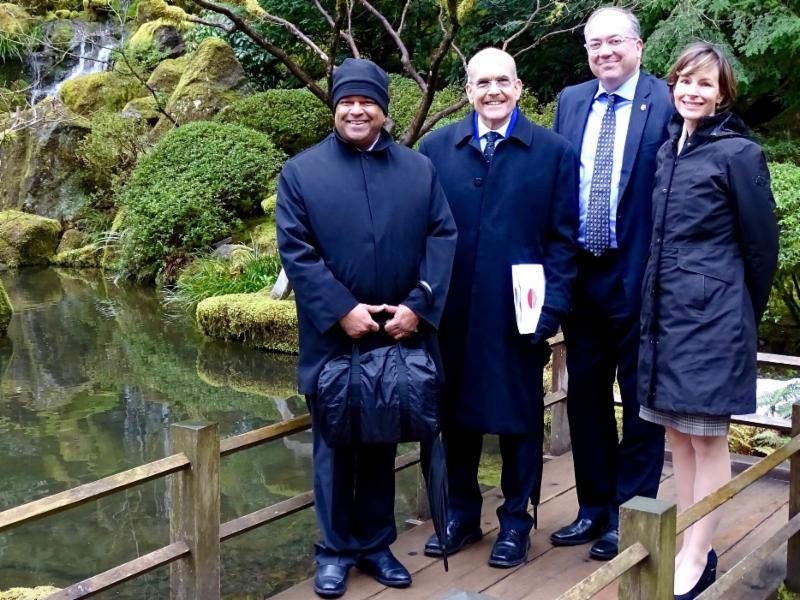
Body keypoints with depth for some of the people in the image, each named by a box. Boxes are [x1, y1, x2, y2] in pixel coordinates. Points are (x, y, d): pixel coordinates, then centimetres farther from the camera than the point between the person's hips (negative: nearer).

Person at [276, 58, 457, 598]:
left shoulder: (420, 169, 6)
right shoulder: (301, 171, 0)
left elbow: (442, 238, 1)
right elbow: (295, 251, -7)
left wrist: (417, 306, -10)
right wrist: (342, 310, -15)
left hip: (397, 333, 2)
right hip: (333, 336, -2)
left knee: (382, 444, 13)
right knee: (336, 445, 9)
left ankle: (377, 543, 27)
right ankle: (336, 549, 22)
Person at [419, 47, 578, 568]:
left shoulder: (554, 152, 2)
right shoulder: (436, 148, 6)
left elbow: (563, 239, -1)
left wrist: (552, 306, -9)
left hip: (519, 313, -2)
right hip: (452, 312, 2)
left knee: (519, 418, 8)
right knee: (455, 414, 12)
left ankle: (516, 522, 24)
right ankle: (461, 513, 29)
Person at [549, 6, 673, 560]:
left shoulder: (667, 103, -8)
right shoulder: (570, 102, 8)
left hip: (640, 276, -5)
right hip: (581, 274, 6)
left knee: (641, 399, 7)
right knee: (586, 395, 14)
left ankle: (629, 517, 20)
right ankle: (594, 508, 29)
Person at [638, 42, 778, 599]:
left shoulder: (738, 153, -9)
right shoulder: (668, 150, 11)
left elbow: (761, 245, -5)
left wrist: (743, 318, 3)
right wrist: (656, 305, 14)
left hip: (711, 316, -7)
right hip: (665, 311, 7)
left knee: (707, 435, 1)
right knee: (678, 433, 13)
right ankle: (689, 546, 25)